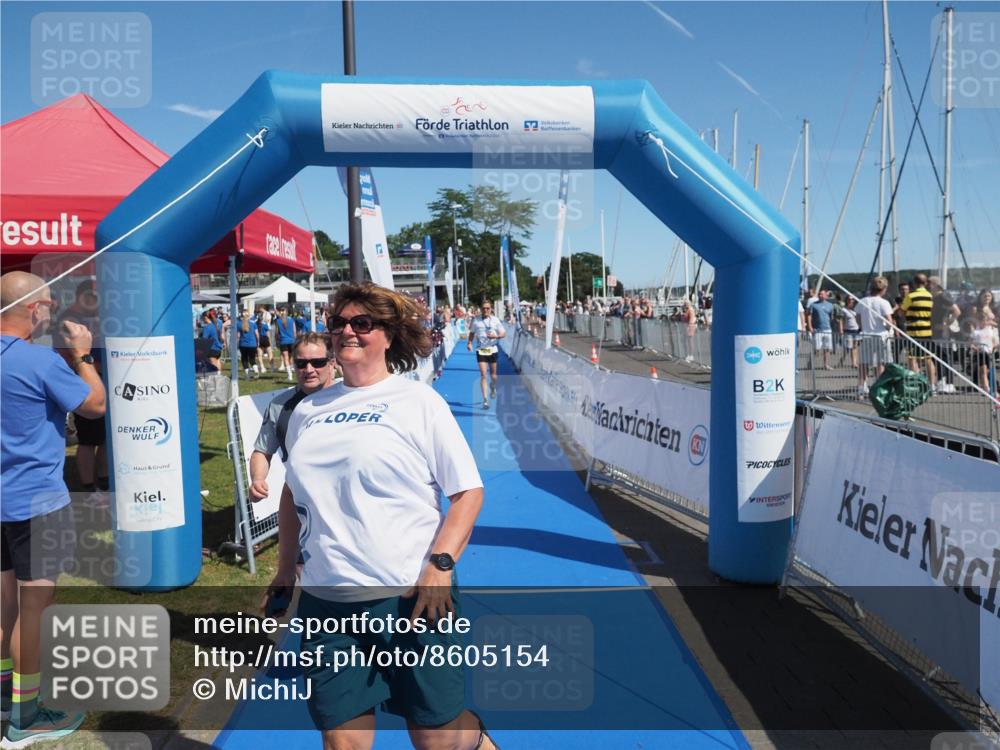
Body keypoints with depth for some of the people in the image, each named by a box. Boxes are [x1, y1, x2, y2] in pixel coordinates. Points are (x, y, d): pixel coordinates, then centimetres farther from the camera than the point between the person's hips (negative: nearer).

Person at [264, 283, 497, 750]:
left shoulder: (418, 401, -4)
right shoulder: (308, 411, 9)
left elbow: (468, 491, -6)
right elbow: (292, 495, 20)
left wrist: (441, 563, -16)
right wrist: (285, 570, 16)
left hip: (410, 596, -4)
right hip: (325, 601, 4)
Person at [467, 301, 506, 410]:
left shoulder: (495, 319, -1)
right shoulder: (476, 320, 1)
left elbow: (503, 333, 1)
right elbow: (472, 333, 13)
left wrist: (496, 336, -19)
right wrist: (470, 343, -3)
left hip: (492, 349, 1)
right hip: (480, 350, -1)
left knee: (493, 373, 10)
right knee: (483, 374, -8)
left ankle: (493, 387, 45)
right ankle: (485, 399, -5)